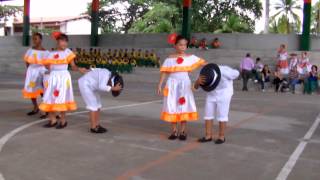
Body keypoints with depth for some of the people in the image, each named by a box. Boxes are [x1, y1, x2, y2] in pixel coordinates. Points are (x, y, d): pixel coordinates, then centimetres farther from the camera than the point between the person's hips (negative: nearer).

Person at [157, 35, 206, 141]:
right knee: (172, 107, 3)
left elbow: (201, 62, -5)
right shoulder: (170, 59, 0)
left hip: (185, 85, 0)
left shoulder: (190, 58, 1)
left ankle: (183, 131, 12)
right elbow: (164, 72, 0)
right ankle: (174, 131, 12)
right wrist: (160, 85, -3)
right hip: (172, 85, 0)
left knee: (184, 107, 3)